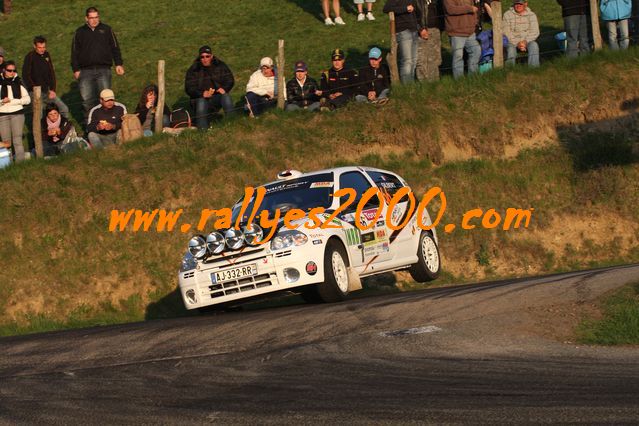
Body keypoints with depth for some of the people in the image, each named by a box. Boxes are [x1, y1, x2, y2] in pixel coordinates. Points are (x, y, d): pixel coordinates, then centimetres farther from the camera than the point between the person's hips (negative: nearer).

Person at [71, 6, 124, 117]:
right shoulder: (80, 32, 11)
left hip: (103, 70, 0)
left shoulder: (106, 30, 11)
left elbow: (115, 48, 12)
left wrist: (118, 64, 4)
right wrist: (76, 69, 4)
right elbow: (74, 52, 12)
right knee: (87, 99, -3)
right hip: (86, 71, 1)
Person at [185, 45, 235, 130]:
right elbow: (189, 88, -7)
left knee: (226, 96, -29)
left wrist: (224, 88, -22)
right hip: (200, 98, -1)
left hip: (218, 97, 1)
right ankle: (202, 130, -34)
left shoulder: (220, 66, 6)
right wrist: (202, 94, -27)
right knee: (201, 102, -35)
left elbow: (230, 80, 2)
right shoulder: (193, 70, 0)